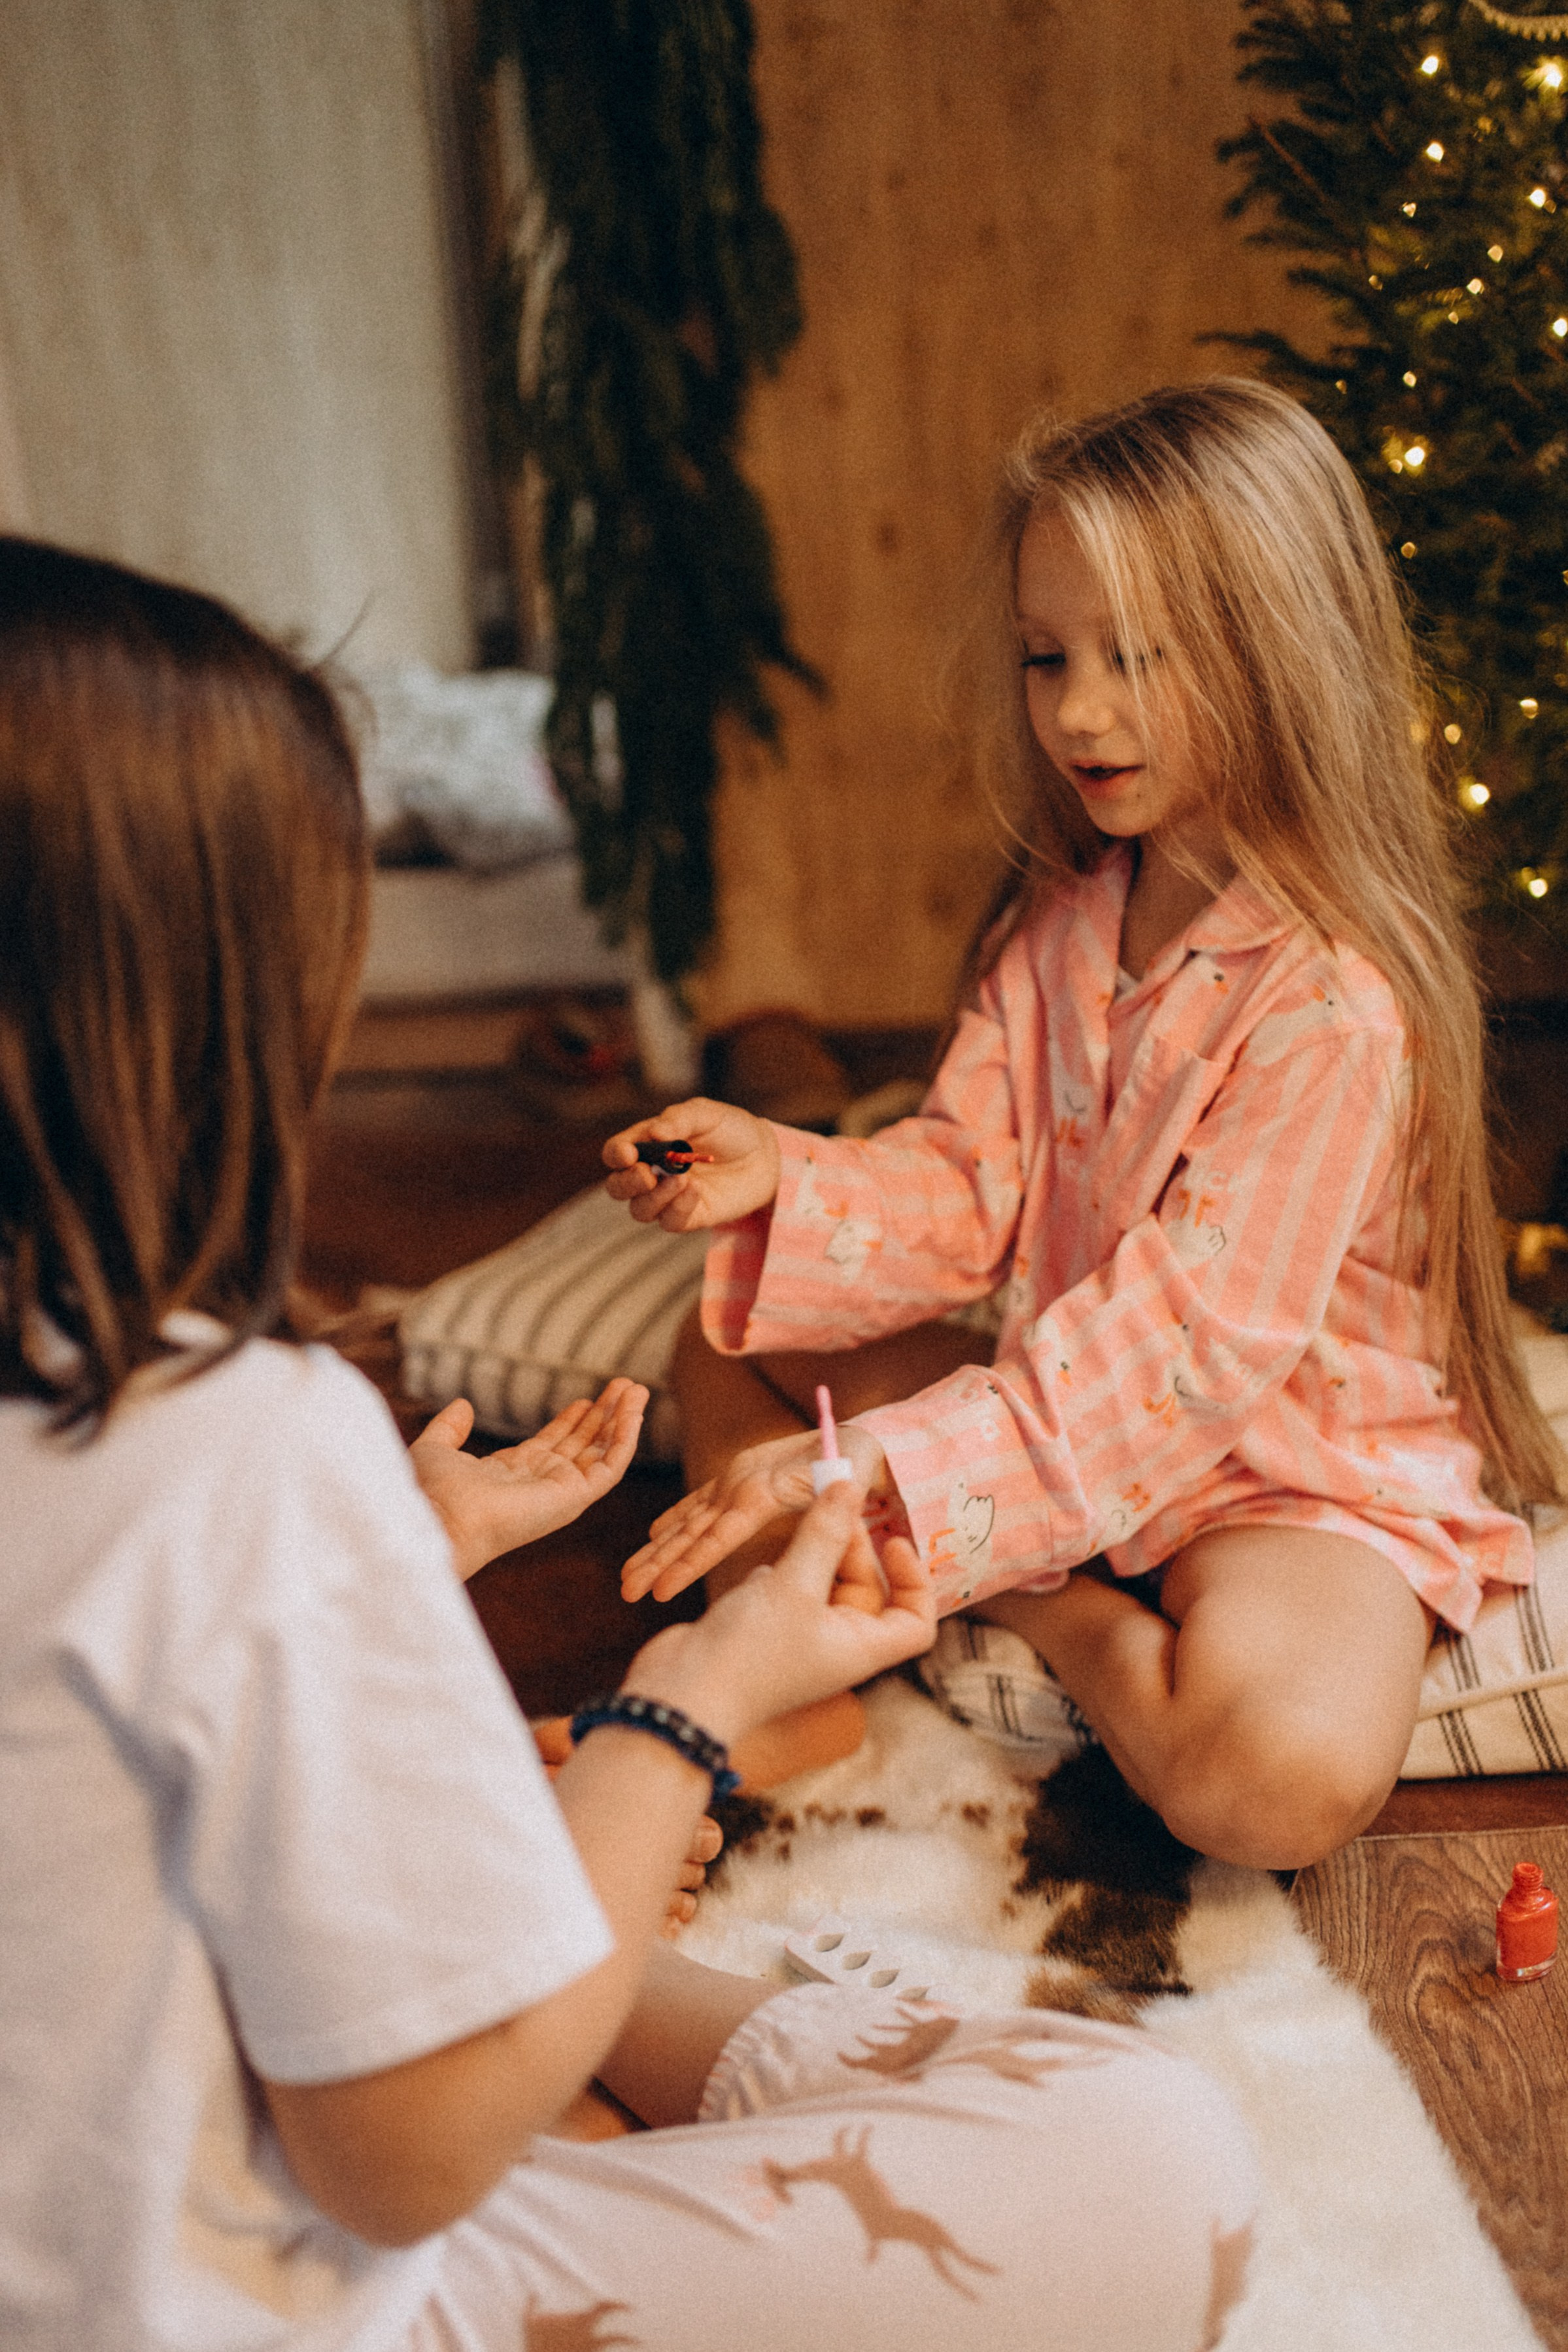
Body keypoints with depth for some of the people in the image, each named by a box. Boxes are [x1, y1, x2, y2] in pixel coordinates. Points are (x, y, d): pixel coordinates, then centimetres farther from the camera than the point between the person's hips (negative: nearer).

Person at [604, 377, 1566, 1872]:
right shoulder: (1062, 930, 2)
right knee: (723, 1360, 6)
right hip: (1074, 1414, 7)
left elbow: (1190, 1336, -28)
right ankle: (999, 1590, -12)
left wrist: (872, 1468, -33)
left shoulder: (1334, 999, -24)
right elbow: (965, 1191, 0)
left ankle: (1051, 1620, -6)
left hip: (1297, 1476, -7)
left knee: (1282, 1772, -36)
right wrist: (784, 1184, -20)